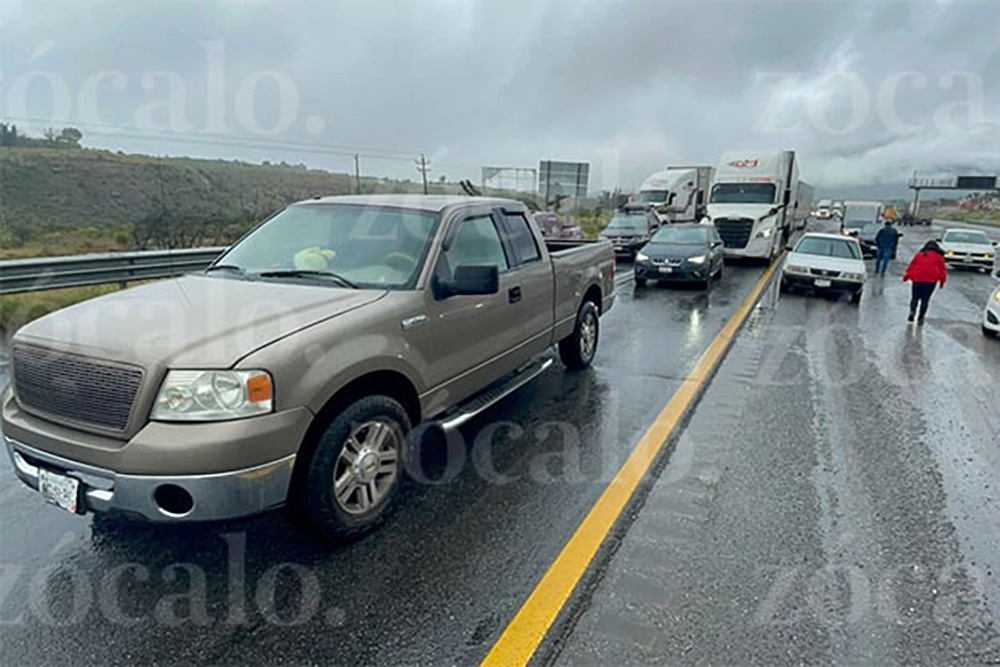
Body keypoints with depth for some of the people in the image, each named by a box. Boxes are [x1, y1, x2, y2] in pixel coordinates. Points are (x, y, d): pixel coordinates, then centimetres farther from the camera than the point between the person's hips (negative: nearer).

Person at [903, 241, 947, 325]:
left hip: (918, 278, 1)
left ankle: (912, 310, -18)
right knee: (925, 299, 2)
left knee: (915, 297, 9)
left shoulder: (919, 255, 11)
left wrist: (906, 277, 9)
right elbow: (942, 269, 5)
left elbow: (911, 266, 7)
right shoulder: (939, 257, 9)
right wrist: (942, 281, 8)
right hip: (931, 280, -1)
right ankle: (920, 318, -1)